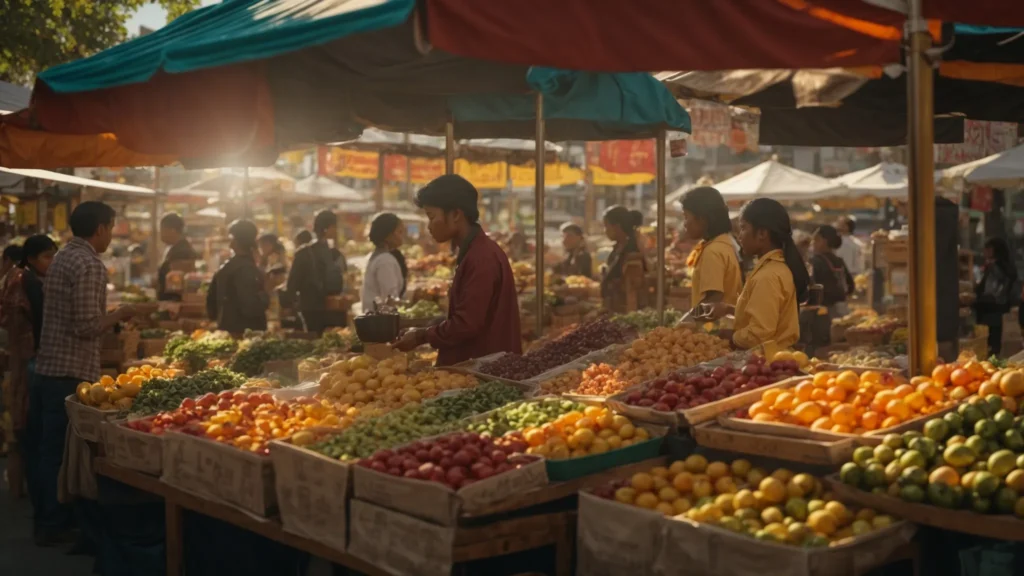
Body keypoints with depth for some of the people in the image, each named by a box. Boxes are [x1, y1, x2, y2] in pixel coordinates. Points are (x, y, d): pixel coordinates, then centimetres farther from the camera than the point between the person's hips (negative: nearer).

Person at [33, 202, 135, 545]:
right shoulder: (89, 264, -16)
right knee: (61, 451, 0)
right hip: (71, 373, -9)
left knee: (48, 448, 15)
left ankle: (45, 519, 25)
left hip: (48, 368, 9)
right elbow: (87, 327, -21)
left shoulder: (62, 258, 15)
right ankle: (53, 526, 9)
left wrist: (109, 315, 21)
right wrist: (120, 315, -5)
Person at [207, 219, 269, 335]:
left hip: (226, 332, 9)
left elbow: (211, 304, 17)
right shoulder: (246, 269, -14)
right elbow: (250, 307, -24)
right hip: (246, 333, -9)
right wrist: (264, 297, -6)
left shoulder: (222, 270, 12)